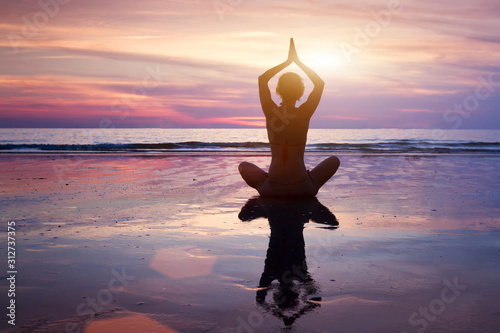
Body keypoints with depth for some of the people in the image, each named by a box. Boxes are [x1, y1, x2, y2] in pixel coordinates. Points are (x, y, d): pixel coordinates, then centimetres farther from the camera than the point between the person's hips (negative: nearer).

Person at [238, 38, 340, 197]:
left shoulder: (271, 112, -7)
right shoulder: (304, 114, -9)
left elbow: (262, 78, 11)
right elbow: (320, 83, 8)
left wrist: (287, 61, 13)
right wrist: (298, 61, 11)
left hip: (272, 189, 1)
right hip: (302, 189, -1)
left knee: (244, 166, 30)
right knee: (334, 160, 24)